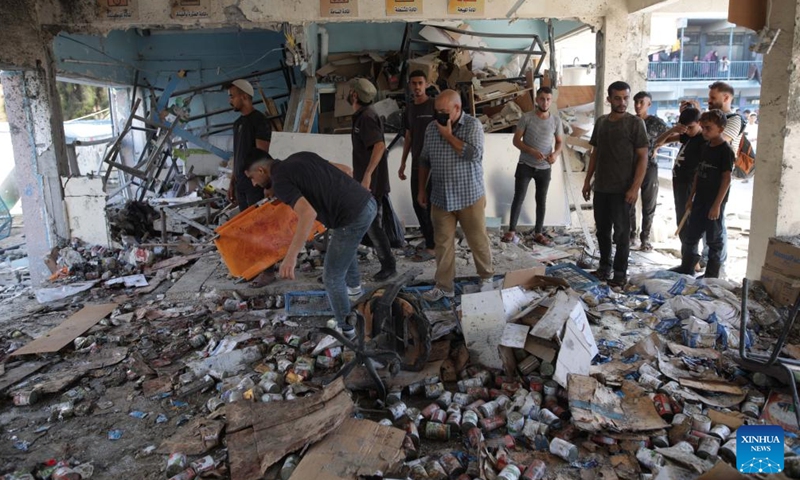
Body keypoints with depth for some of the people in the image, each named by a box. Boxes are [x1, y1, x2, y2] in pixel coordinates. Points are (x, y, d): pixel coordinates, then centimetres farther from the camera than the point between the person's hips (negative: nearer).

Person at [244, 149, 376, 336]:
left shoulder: (280, 181, -7)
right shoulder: (300, 157, 17)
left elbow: (308, 213, -24)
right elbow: (346, 170, 21)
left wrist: (291, 256, -25)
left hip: (353, 218, -9)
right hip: (367, 201, 9)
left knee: (332, 277, 10)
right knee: (342, 240, 39)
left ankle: (345, 327, 28)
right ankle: (353, 284, 62)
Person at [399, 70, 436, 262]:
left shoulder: (434, 106, -8)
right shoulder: (409, 108, 12)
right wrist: (403, 163, 15)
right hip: (416, 164, 7)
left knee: (431, 205, -4)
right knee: (418, 204, 10)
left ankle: (432, 247, 3)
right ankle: (429, 240, 24)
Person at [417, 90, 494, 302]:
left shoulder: (473, 125, -9)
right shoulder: (431, 128, 4)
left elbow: (474, 154, -24)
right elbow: (424, 161, 13)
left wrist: (448, 135, -18)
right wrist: (421, 189, 13)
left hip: (469, 197, -4)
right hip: (441, 198, 4)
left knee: (478, 240, 9)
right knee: (443, 243, 8)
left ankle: (486, 276, 31)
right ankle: (444, 286, 18)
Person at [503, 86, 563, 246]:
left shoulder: (556, 120, 0)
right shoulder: (526, 118, -8)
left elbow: (559, 142, 8)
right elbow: (516, 140, -7)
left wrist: (555, 153, -15)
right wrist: (532, 151, -22)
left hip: (545, 168, 3)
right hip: (525, 165, -2)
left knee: (541, 200, 8)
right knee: (519, 198, -1)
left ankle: (538, 233, 18)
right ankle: (511, 231, 8)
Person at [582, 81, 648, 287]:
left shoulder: (635, 123, -7)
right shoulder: (601, 122, 9)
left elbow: (642, 157, -9)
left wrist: (635, 187, -17)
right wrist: (587, 180, 11)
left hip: (622, 189, -5)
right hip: (601, 187, 5)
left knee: (621, 231, 2)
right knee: (602, 229, 12)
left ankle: (620, 273, 12)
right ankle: (605, 266, 27)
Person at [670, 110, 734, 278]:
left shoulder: (725, 151, -13)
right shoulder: (706, 147, 9)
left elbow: (726, 179, -15)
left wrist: (717, 205, -18)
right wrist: (691, 197, 14)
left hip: (714, 203, -7)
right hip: (700, 201, 7)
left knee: (714, 239, 4)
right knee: (691, 235, 14)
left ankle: (712, 275, 14)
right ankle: (687, 268, 27)